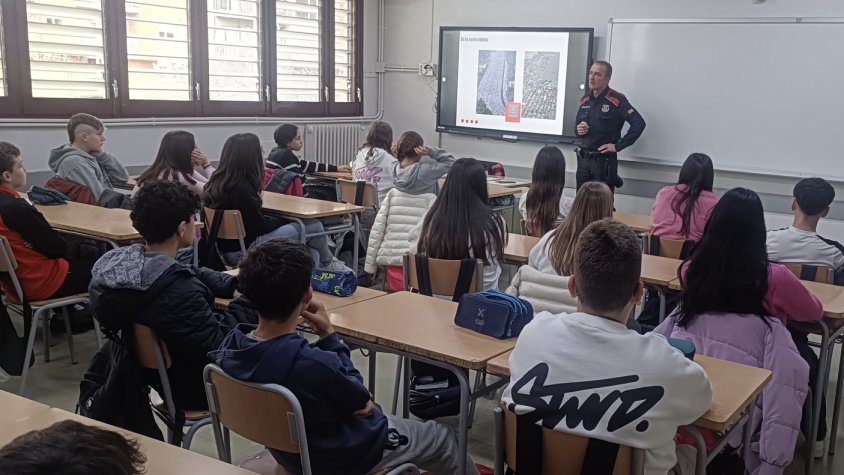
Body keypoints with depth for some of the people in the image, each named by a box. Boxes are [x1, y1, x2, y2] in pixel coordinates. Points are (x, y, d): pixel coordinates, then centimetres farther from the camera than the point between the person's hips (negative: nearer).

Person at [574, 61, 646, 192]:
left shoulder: (617, 100, -8)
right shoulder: (585, 100, 11)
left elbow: (639, 123, -15)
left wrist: (618, 146, -14)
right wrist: (578, 130, -1)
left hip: (604, 161, -6)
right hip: (583, 159, 6)